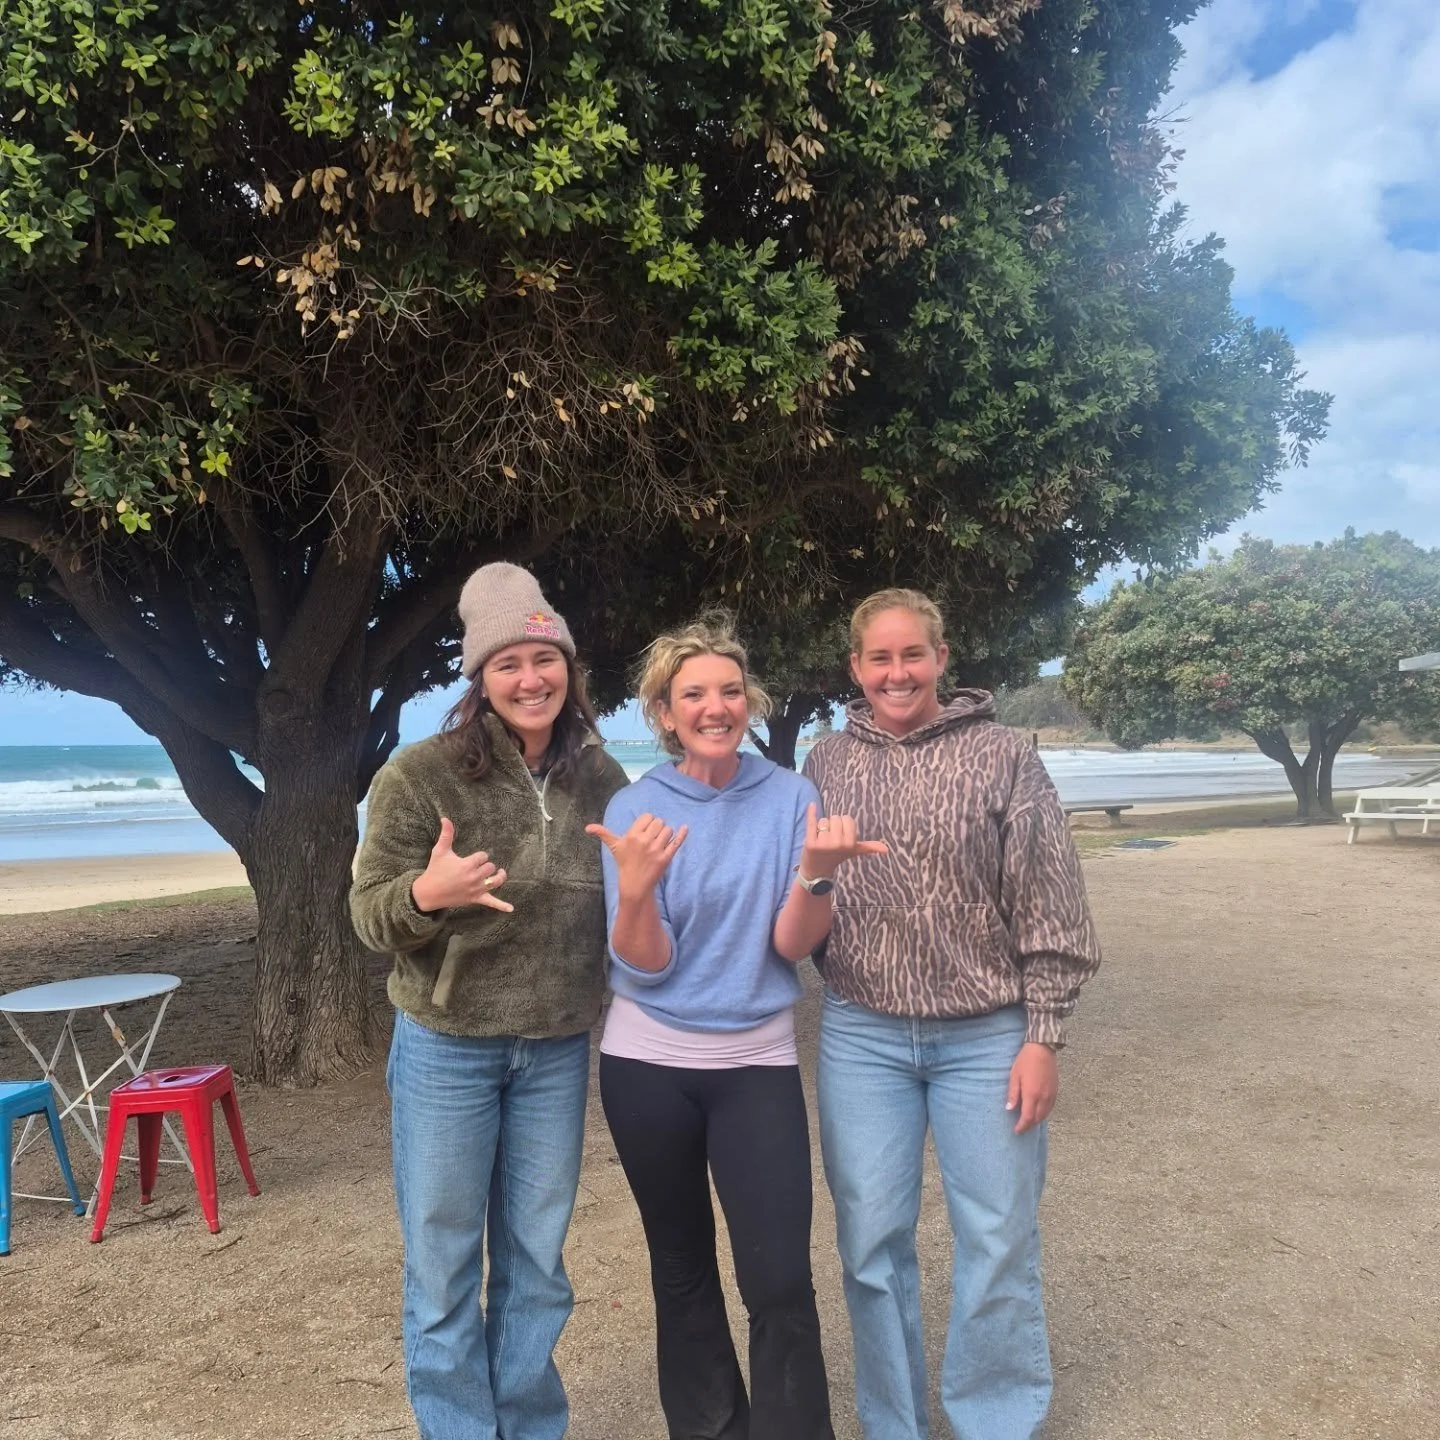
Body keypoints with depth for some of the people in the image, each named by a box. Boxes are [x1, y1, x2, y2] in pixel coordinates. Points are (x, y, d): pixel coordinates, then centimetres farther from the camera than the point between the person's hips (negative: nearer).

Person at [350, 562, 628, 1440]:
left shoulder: (601, 780, -3)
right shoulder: (422, 775, -14)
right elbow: (370, 915, -12)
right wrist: (425, 892, -32)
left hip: (558, 1051, 3)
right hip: (446, 1049, -3)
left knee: (536, 1262, 17)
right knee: (444, 1265, 10)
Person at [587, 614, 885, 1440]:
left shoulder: (791, 798, -6)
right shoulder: (636, 808, -7)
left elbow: (792, 946, -9)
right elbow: (644, 965, -11)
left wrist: (817, 873, -27)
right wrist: (635, 888, -31)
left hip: (757, 1062, 0)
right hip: (649, 1063, 1)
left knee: (781, 1279, -5)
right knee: (682, 1267, 15)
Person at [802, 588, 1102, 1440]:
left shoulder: (1002, 756, -5)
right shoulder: (826, 764, 3)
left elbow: (1051, 910, -6)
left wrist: (1042, 1037, -8)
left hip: (987, 1036, -2)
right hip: (862, 1037, 2)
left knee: (999, 1244, 8)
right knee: (873, 1243, 11)